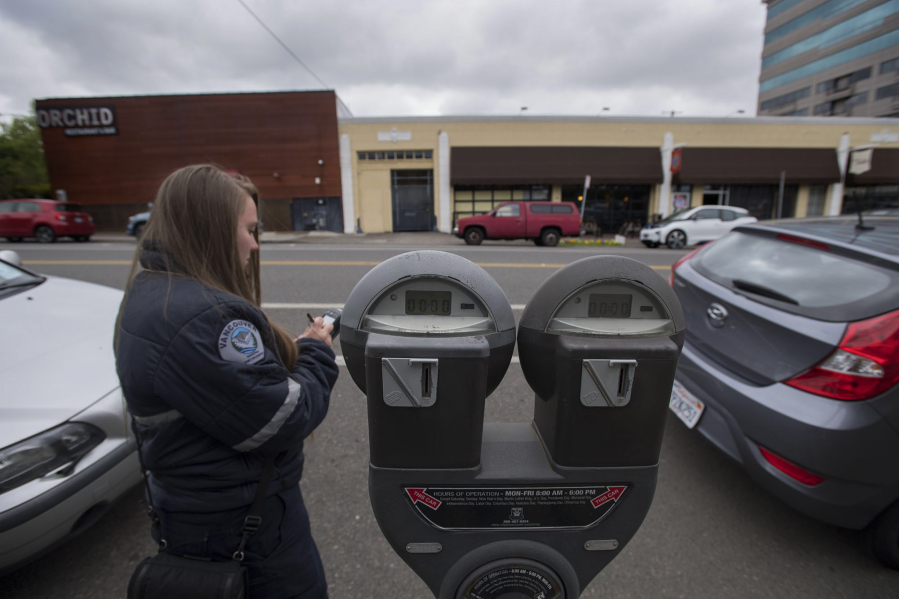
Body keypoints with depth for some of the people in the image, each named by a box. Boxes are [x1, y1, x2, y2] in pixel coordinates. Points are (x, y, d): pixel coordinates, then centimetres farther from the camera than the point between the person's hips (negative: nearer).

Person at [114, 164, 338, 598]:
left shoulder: (148, 292, 2)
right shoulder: (207, 318, -32)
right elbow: (282, 423, -28)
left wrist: (296, 350, -5)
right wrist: (317, 354, -14)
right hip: (247, 527, -9)